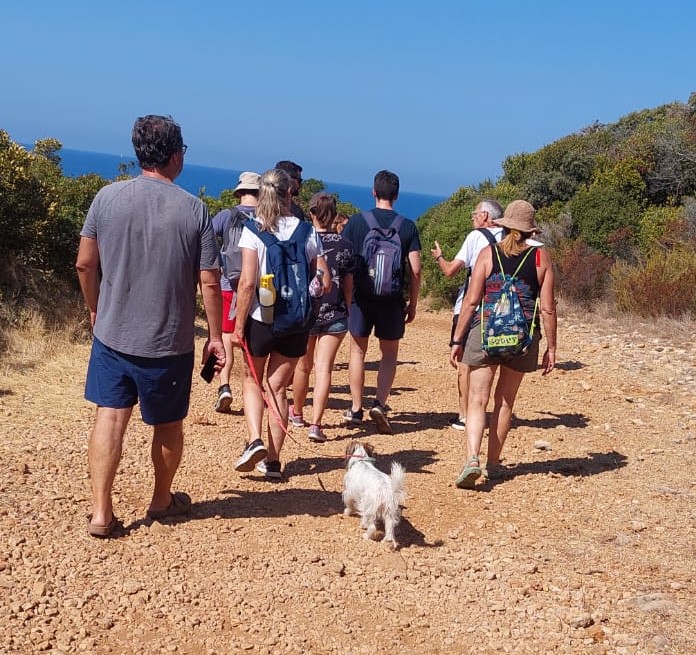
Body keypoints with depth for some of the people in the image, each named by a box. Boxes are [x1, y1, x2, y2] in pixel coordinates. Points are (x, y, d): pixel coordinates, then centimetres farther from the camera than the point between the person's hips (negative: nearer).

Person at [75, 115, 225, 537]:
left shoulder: (108, 197, -4)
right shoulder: (194, 209, -9)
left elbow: (85, 264, 1)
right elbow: (209, 282, -9)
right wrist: (215, 336, 2)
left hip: (113, 335, 2)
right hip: (170, 342, -1)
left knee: (110, 418, 7)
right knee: (168, 424, 15)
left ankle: (101, 512, 4)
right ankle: (163, 500, 33)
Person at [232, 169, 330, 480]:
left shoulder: (254, 228, -8)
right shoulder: (307, 230, 0)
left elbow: (247, 282, -14)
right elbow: (324, 283, 0)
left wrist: (239, 324, -6)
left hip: (260, 318, -2)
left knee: (251, 380, 18)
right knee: (278, 387, 13)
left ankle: (255, 441, -3)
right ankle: (273, 461, 15)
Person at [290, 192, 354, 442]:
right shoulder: (344, 245, -1)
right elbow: (349, 283, 4)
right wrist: (347, 310, 17)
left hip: (305, 312, 0)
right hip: (335, 314, 0)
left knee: (303, 365, 17)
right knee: (324, 368, -2)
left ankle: (297, 413, 37)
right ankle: (316, 424, -12)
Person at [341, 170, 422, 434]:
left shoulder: (356, 221, -2)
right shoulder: (408, 226, -1)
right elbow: (415, 270, -4)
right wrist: (413, 303, 7)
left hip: (361, 296, 0)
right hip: (392, 300, 0)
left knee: (358, 350, 14)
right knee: (389, 354, 13)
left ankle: (356, 409, 16)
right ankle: (380, 403, -5)